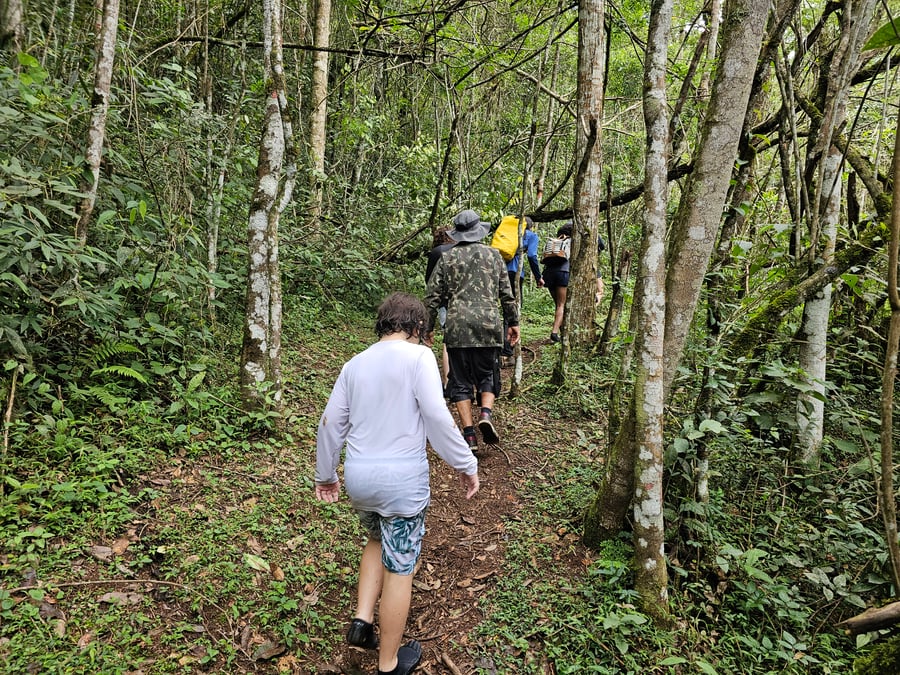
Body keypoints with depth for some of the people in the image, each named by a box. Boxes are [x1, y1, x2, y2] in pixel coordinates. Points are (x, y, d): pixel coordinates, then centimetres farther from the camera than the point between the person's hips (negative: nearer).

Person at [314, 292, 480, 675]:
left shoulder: (355, 364, 7)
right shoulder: (418, 357, -9)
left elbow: (331, 423, 10)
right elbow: (437, 417, -18)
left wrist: (325, 475, 21)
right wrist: (466, 464, -8)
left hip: (357, 478, 6)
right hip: (402, 480, -5)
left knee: (378, 542, 32)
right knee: (399, 569, 10)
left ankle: (362, 620, 23)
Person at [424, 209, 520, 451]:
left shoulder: (447, 258, 6)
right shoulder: (493, 255, 8)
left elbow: (433, 296, 4)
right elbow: (507, 294, 8)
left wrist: (428, 328, 14)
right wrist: (513, 322, 17)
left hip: (457, 327, 0)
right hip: (488, 324, 1)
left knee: (461, 381, 7)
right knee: (488, 375, 16)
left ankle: (469, 436, 4)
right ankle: (486, 413, -10)